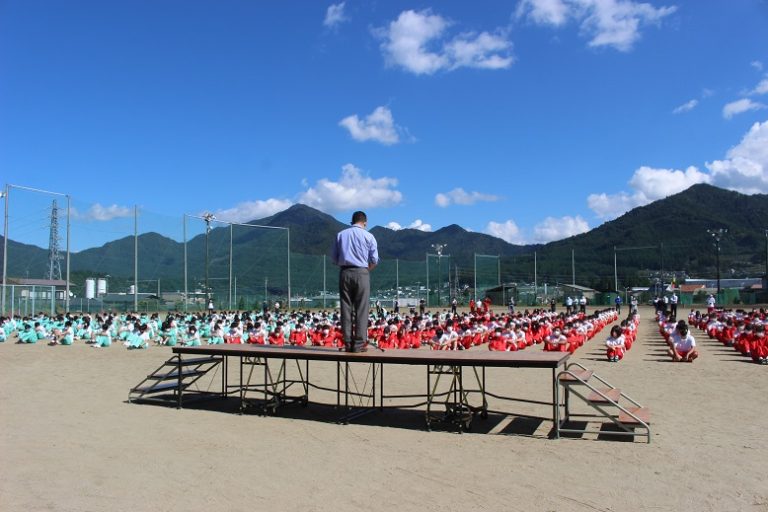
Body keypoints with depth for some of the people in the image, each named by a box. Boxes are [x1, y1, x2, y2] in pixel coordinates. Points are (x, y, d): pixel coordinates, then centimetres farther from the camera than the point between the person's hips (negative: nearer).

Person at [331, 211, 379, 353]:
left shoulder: (340, 235, 10)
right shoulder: (368, 236, 2)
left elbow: (333, 258, 9)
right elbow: (374, 260, 0)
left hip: (345, 273, 3)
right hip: (361, 273, -3)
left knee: (346, 309, 5)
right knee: (362, 309, -1)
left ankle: (348, 343, 5)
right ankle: (359, 344, -4)